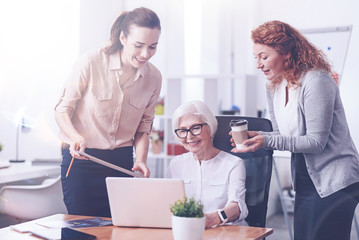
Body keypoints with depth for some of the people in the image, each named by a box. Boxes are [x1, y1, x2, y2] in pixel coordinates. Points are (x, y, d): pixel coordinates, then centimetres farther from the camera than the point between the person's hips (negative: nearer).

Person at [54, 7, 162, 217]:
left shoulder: (154, 78, -1)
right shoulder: (91, 63, -12)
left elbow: (143, 128, 8)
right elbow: (63, 110, -6)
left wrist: (141, 159, -8)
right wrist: (76, 137, -24)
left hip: (121, 162, 3)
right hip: (81, 160, -3)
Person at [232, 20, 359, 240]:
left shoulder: (316, 81, -18)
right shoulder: (274, 88, 8)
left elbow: (316, 142, -20)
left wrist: (267, 141, -25)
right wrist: (255, 137, -8)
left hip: (335, 182, -8)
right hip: (305, 181, 8)